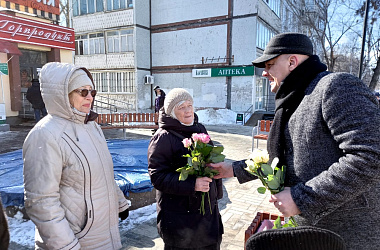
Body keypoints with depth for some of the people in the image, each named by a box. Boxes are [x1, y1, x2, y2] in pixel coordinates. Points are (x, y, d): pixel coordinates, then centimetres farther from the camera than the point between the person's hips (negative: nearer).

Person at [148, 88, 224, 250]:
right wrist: (192, 184, -28)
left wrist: (216, 192, 17)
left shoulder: (200, 129, 7)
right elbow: (157, 177, -19)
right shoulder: (162, 138, -13)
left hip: (208, 208, 6)